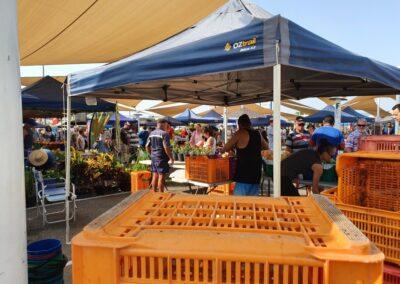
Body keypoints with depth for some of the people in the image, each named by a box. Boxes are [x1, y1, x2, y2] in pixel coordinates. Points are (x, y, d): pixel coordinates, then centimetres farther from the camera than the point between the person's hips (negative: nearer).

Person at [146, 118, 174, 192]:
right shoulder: (164, 134, -14)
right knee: (161, 176, -2)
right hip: (161, 158, -8)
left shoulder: (151, 133, 10)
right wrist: (171, 158, -11)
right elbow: (166, 148, -20)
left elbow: (147, 146, 13)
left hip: (153, 158, 8)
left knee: (155, 176, 15)